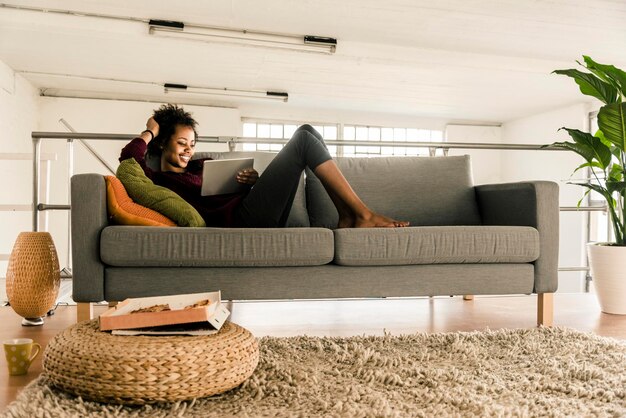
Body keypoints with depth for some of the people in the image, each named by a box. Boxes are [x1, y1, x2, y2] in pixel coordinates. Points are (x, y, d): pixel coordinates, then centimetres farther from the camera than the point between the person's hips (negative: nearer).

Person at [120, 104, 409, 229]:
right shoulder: (158, 180, 9)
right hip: (241, 218, -8)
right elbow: (128, 156, -10)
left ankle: (347, 217, -10)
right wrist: (151, 131, 9)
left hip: (260, 216, 9)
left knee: (308, 132, 1)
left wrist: (254, 180, 6)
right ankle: (364, 215, -14)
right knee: (303, 140, -11)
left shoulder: (199, 166, 31)